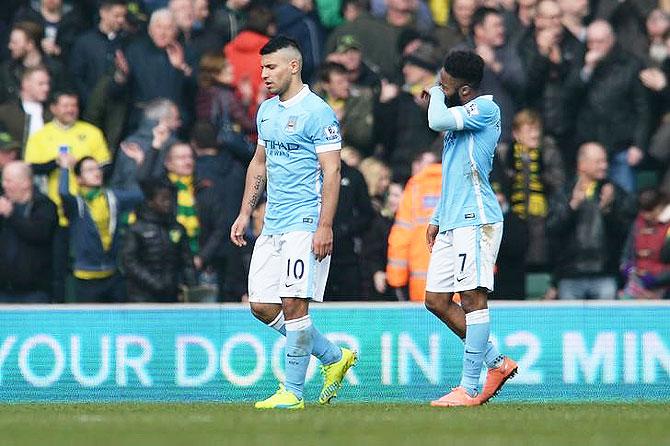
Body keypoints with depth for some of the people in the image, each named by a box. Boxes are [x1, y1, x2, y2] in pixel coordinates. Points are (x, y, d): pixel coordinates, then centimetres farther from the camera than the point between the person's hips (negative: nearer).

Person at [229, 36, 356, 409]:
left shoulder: (318, 113, -10)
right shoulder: (267, 111, 15)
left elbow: (332, 171, -14)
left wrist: (325, 227, -20)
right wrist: (245, 214, 20)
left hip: (305, 223, -9)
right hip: (272, 225, 9)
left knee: (294, 303, -11)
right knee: (262, 305, 5)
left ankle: (293, 392, -3)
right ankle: (335, 357, 19)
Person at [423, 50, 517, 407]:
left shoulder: (486, 108, -9)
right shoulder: (459, 118, 21)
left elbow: (438, 121, -24)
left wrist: (435, 95, -3)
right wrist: (437, 219, 25)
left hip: (476, 219, -10)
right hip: (452, 224, 10)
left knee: (472, 298, -8)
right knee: (436, 300, 8)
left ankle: (468, 389, -8)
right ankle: (496, 363, 17)